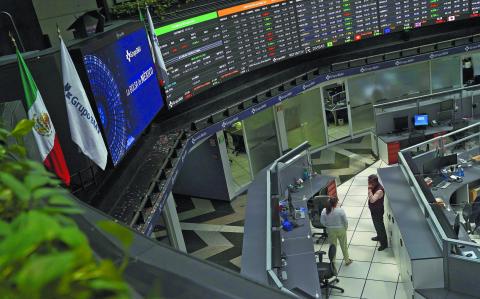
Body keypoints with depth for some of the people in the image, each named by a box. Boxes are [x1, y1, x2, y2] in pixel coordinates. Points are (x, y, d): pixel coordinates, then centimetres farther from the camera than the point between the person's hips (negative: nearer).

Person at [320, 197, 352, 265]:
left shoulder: (324, 211, -16)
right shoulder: (340, 210, -24)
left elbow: (322, 221, -7)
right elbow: (345, 221, -15)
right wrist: (345, 228, 3)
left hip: (331, 231, 2)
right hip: (341, 230, -2)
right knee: (343, 245, 17)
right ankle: (347, 260, 31)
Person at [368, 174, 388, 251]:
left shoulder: (379, 190, -33)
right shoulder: (374, 187, -4)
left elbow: (372, 200, -43)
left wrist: (369, 190, -41)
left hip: (378, 211, -9)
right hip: (373, 210, 9)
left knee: (380, 226, 5)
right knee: (376, 224, 27)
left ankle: (384, 243, 20)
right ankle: (379, 237, 49)